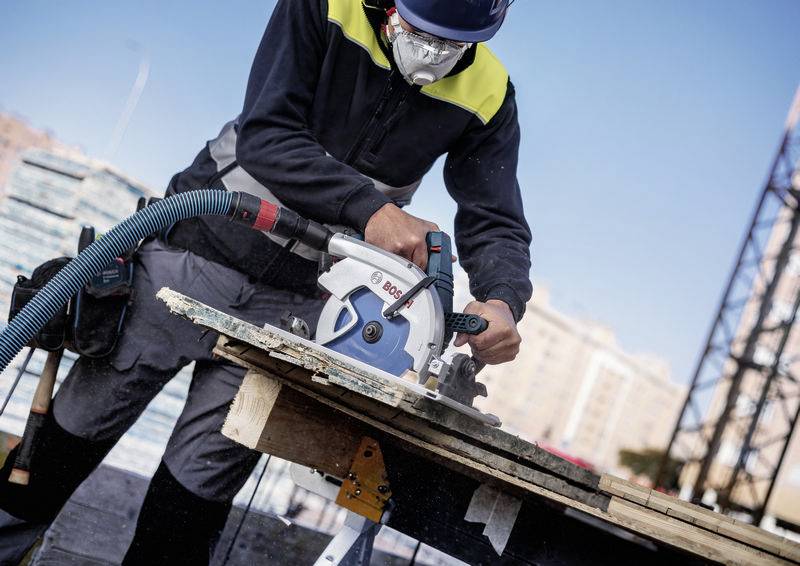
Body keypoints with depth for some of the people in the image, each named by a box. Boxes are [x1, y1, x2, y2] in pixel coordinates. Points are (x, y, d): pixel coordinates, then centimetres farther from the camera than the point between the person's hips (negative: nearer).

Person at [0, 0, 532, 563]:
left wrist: (502, 303, -32)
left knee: (201, 480, 5)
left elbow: (497, 223, -10)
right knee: (76, 432, 12)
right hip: (197, 255, -1)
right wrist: (369, 209, -35)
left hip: (295, 304, 1)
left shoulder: (487, 94, -9)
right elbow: (264, 137, -23)